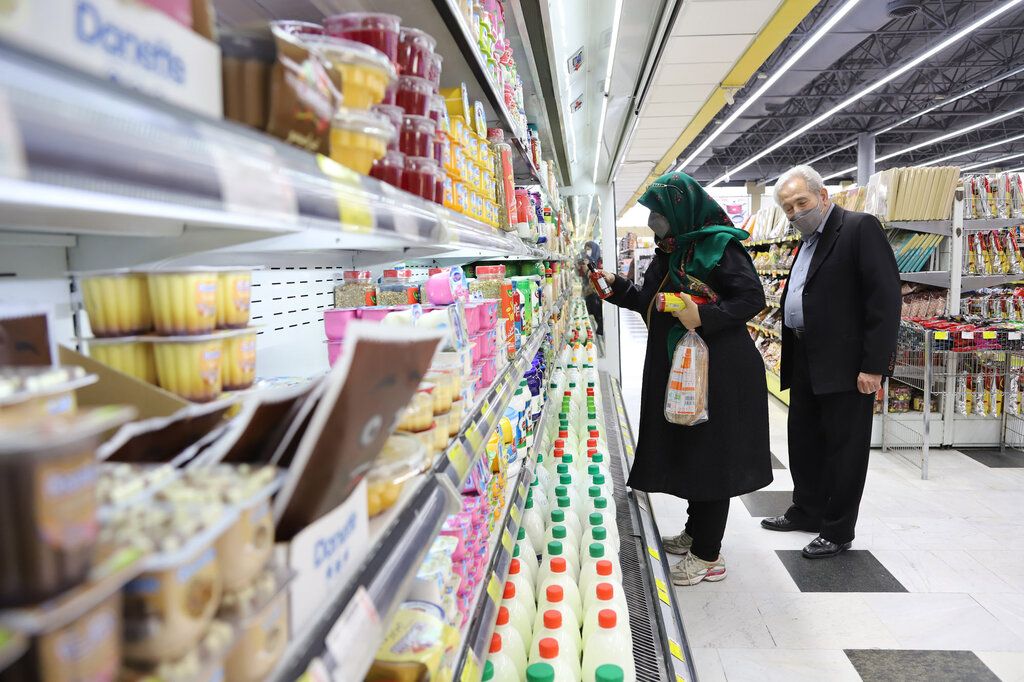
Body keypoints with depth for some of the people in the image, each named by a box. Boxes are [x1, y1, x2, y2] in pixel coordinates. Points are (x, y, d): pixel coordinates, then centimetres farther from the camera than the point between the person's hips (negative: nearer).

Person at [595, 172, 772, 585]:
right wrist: (616, 287, 7)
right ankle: (695, 532, 33)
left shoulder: (718, 246, -13)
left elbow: (753, 298, -17)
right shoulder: (669, 252, 12)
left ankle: (708, 555, 10)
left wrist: (704, 316, -27)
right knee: (686, 447, 16)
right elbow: (649, 302, 18)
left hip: (718, 370, -9)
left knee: (711, 453, -1)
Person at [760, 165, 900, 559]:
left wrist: (873, 365, -20)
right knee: (804, 441, 17)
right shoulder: (808, 241, 15)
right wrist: (790, 358, 11)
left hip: (846, 364, -9)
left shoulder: (860, 228, -11)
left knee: (844, 447, 3)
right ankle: (807, 512, 33)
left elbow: (885, 298, -17)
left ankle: (838, 530, 16)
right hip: (806, 363, 9)